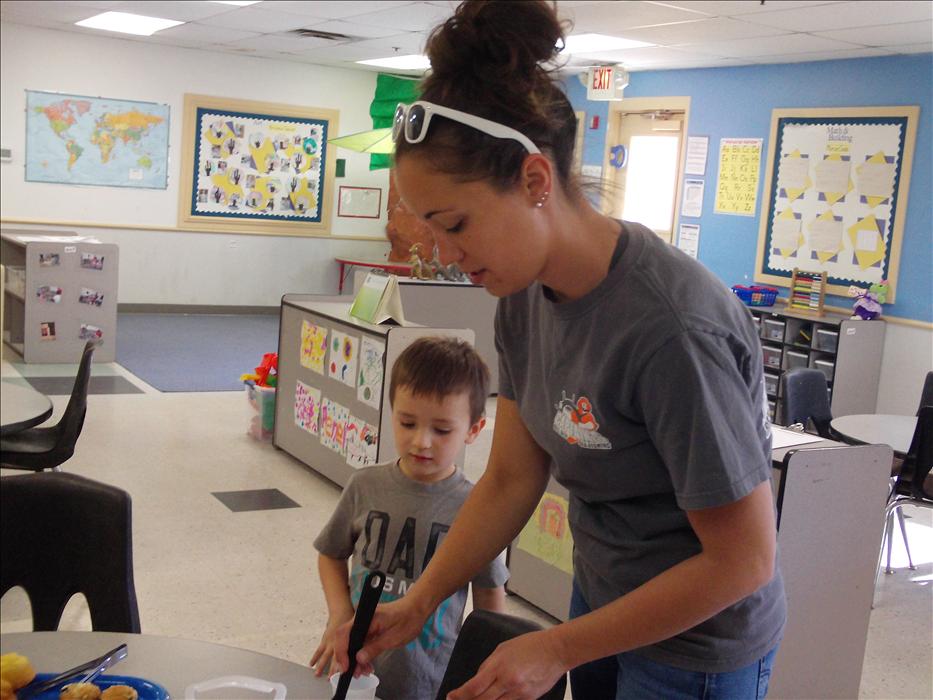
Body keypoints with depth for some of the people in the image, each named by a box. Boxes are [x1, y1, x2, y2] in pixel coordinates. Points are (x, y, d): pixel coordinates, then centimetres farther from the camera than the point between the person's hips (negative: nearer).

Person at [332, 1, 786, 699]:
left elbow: (743, 559, -24)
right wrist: (415, 606, -7)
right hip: (601, 600, 7)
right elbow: (511, 479, 0)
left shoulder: (673, 328, -32)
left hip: (695, 642, -6)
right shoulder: (525, 299, -8)